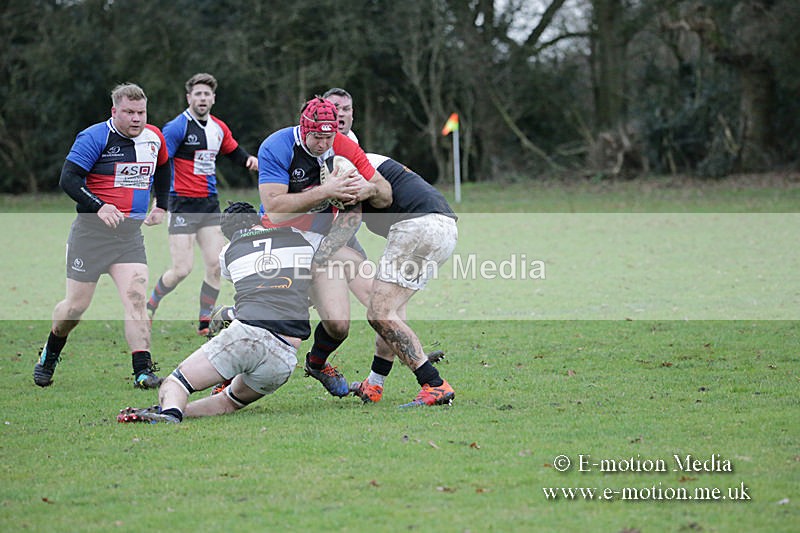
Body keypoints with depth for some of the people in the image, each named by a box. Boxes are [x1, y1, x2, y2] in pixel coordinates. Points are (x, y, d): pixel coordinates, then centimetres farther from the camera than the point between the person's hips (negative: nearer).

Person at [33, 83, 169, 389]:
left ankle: (143, 371, -16)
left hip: (131, 234, 4)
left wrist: (161, 206, 21)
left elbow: (162, 168, 29)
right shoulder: (94, 138, -11)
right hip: (91, 233, -4)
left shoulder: (154, 138, 8)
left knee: (136, 297, -14)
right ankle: (49, 355, 32)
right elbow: (68, 179, -15)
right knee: (76, 306, 4)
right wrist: (98, 207, -27)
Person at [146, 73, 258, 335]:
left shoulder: (219, 128, 10)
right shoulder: (177, 127, -11)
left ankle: (205, 322, 10)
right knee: (182, 269, -9)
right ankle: (148, 308, 15)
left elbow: (234, 152, 27)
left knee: (215, 265, -2)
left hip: (210, 204, 6)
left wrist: (250, 160, 5)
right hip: (183, 203, -6)